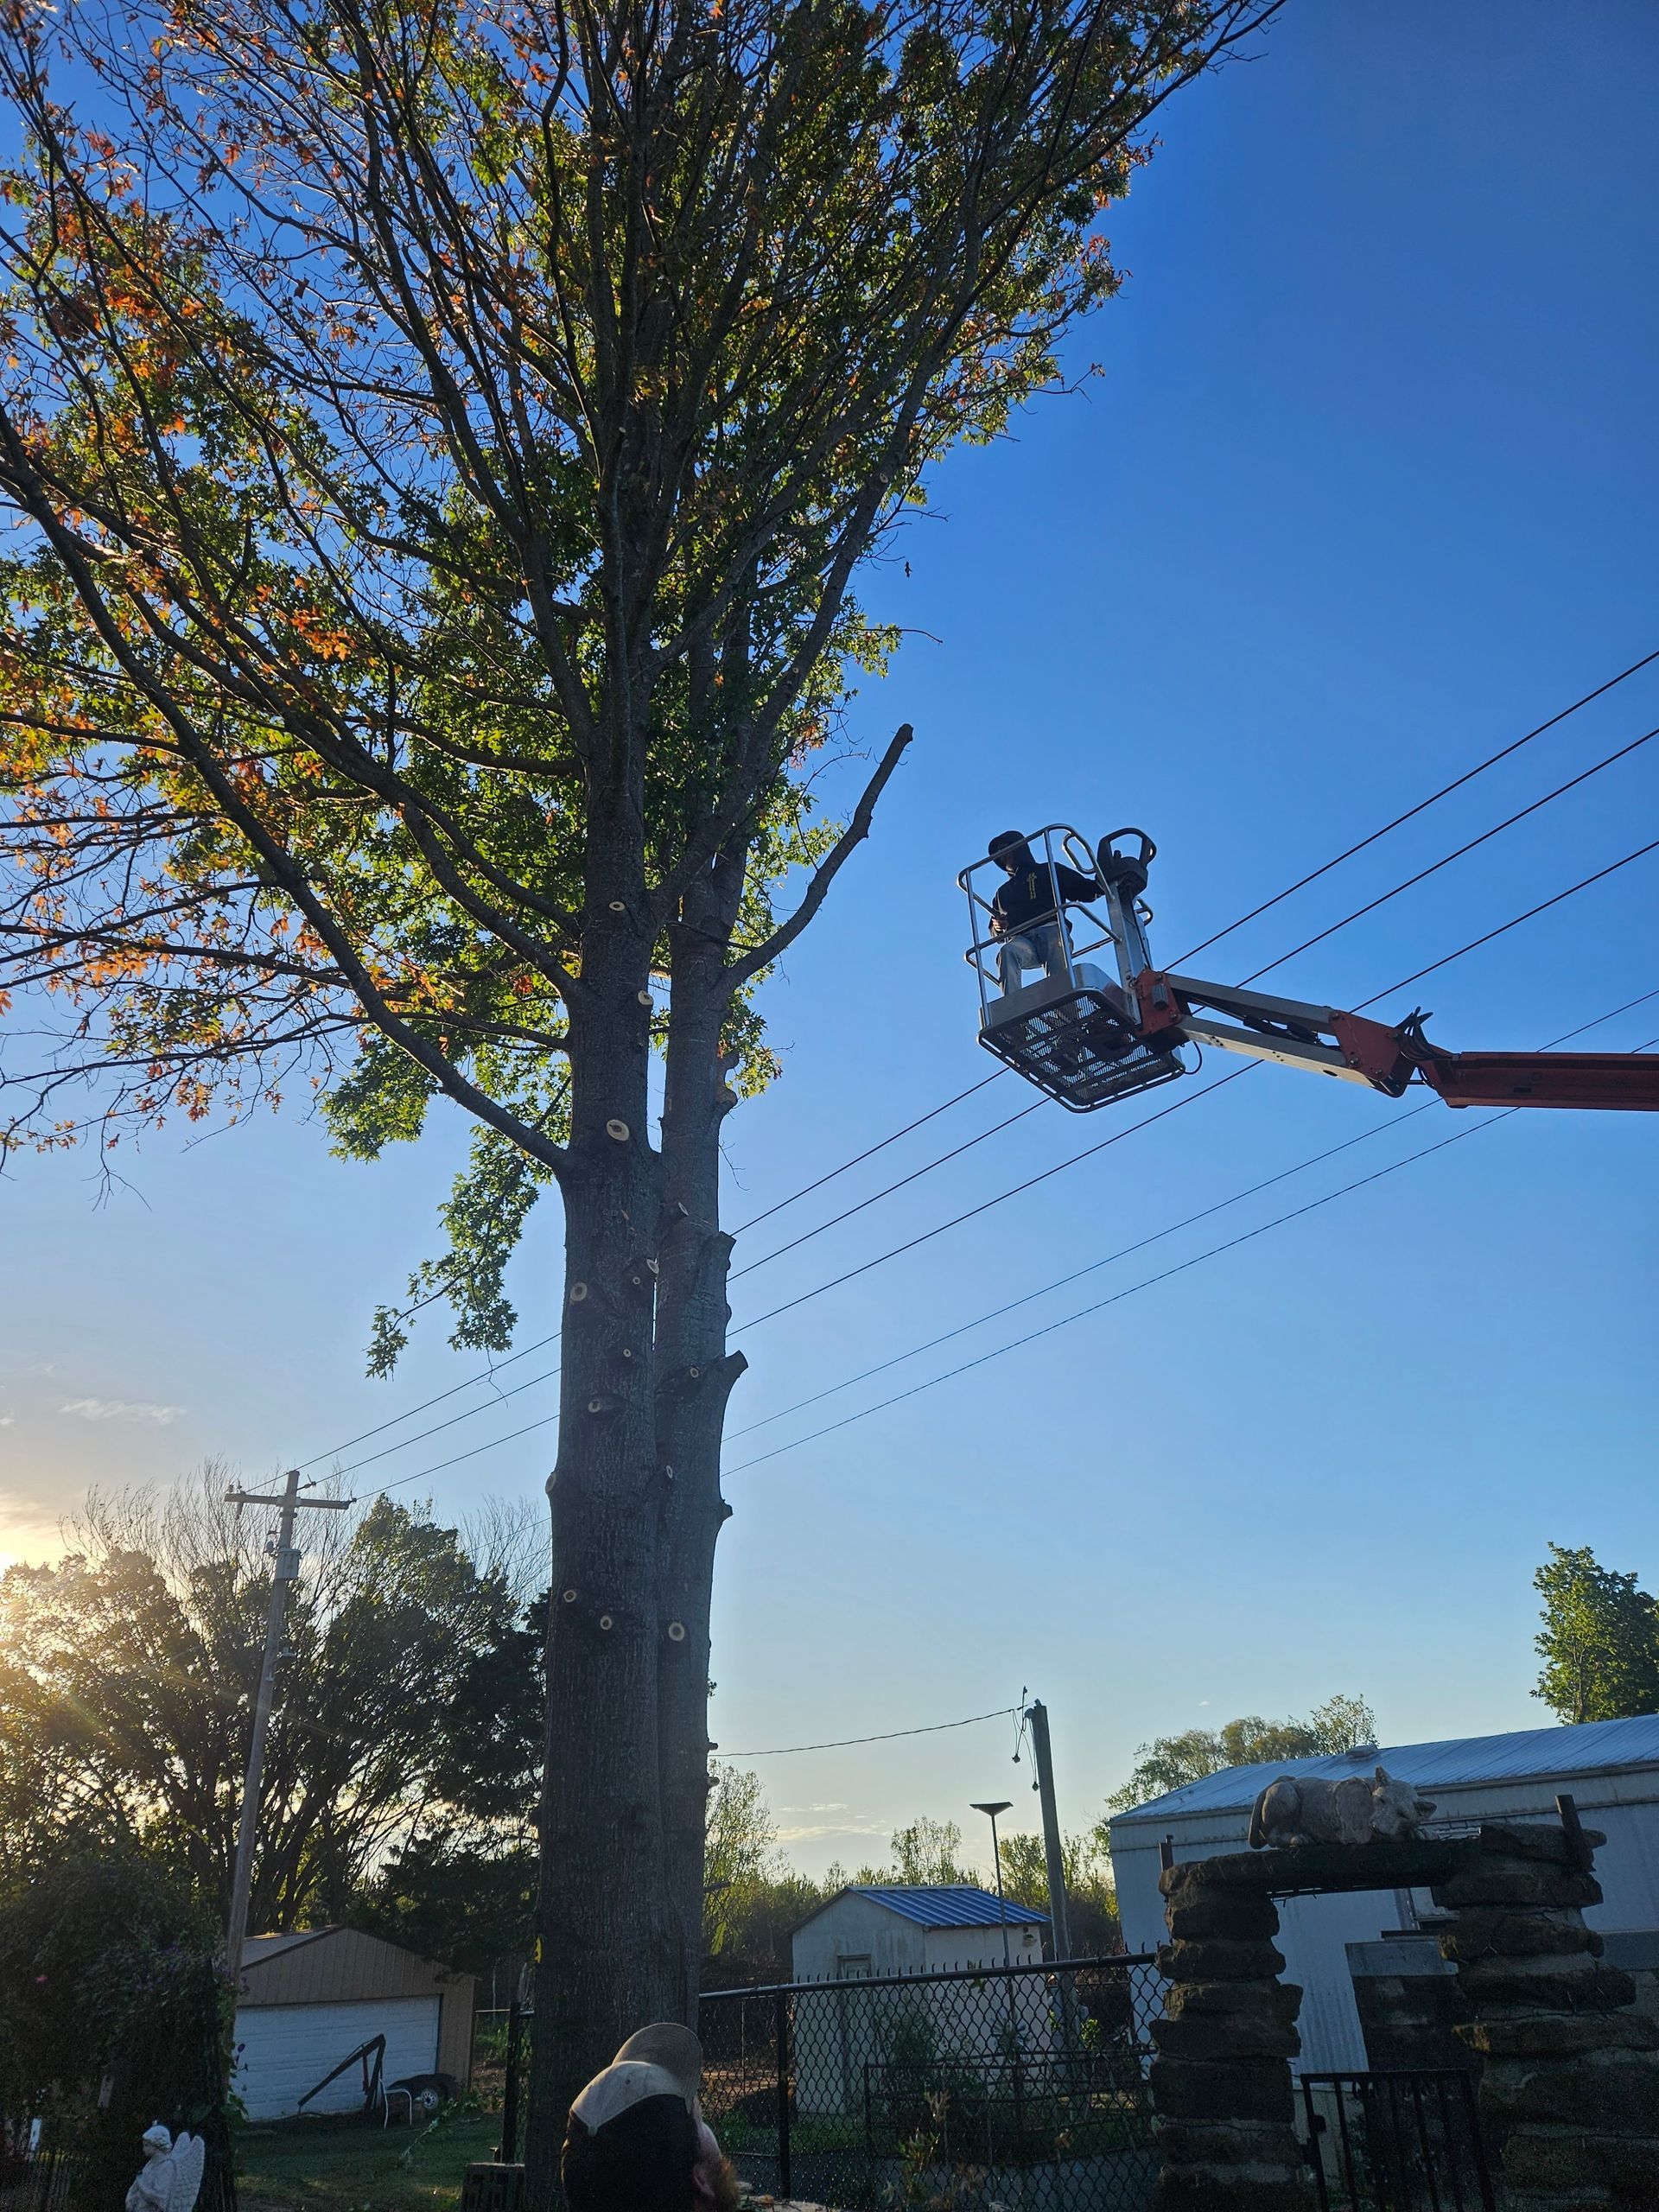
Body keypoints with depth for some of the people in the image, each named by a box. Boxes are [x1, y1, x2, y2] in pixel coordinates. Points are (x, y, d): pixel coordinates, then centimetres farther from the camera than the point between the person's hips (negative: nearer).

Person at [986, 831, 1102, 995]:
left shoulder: (1048, 871, 26)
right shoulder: (1003, 892, 37)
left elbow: (1085, 889, 14)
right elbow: (996, 934, 35)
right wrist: (997, 927, 9)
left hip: (1051, 929, -1)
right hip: (1021, 939, 1)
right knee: (1007, 952, -33)